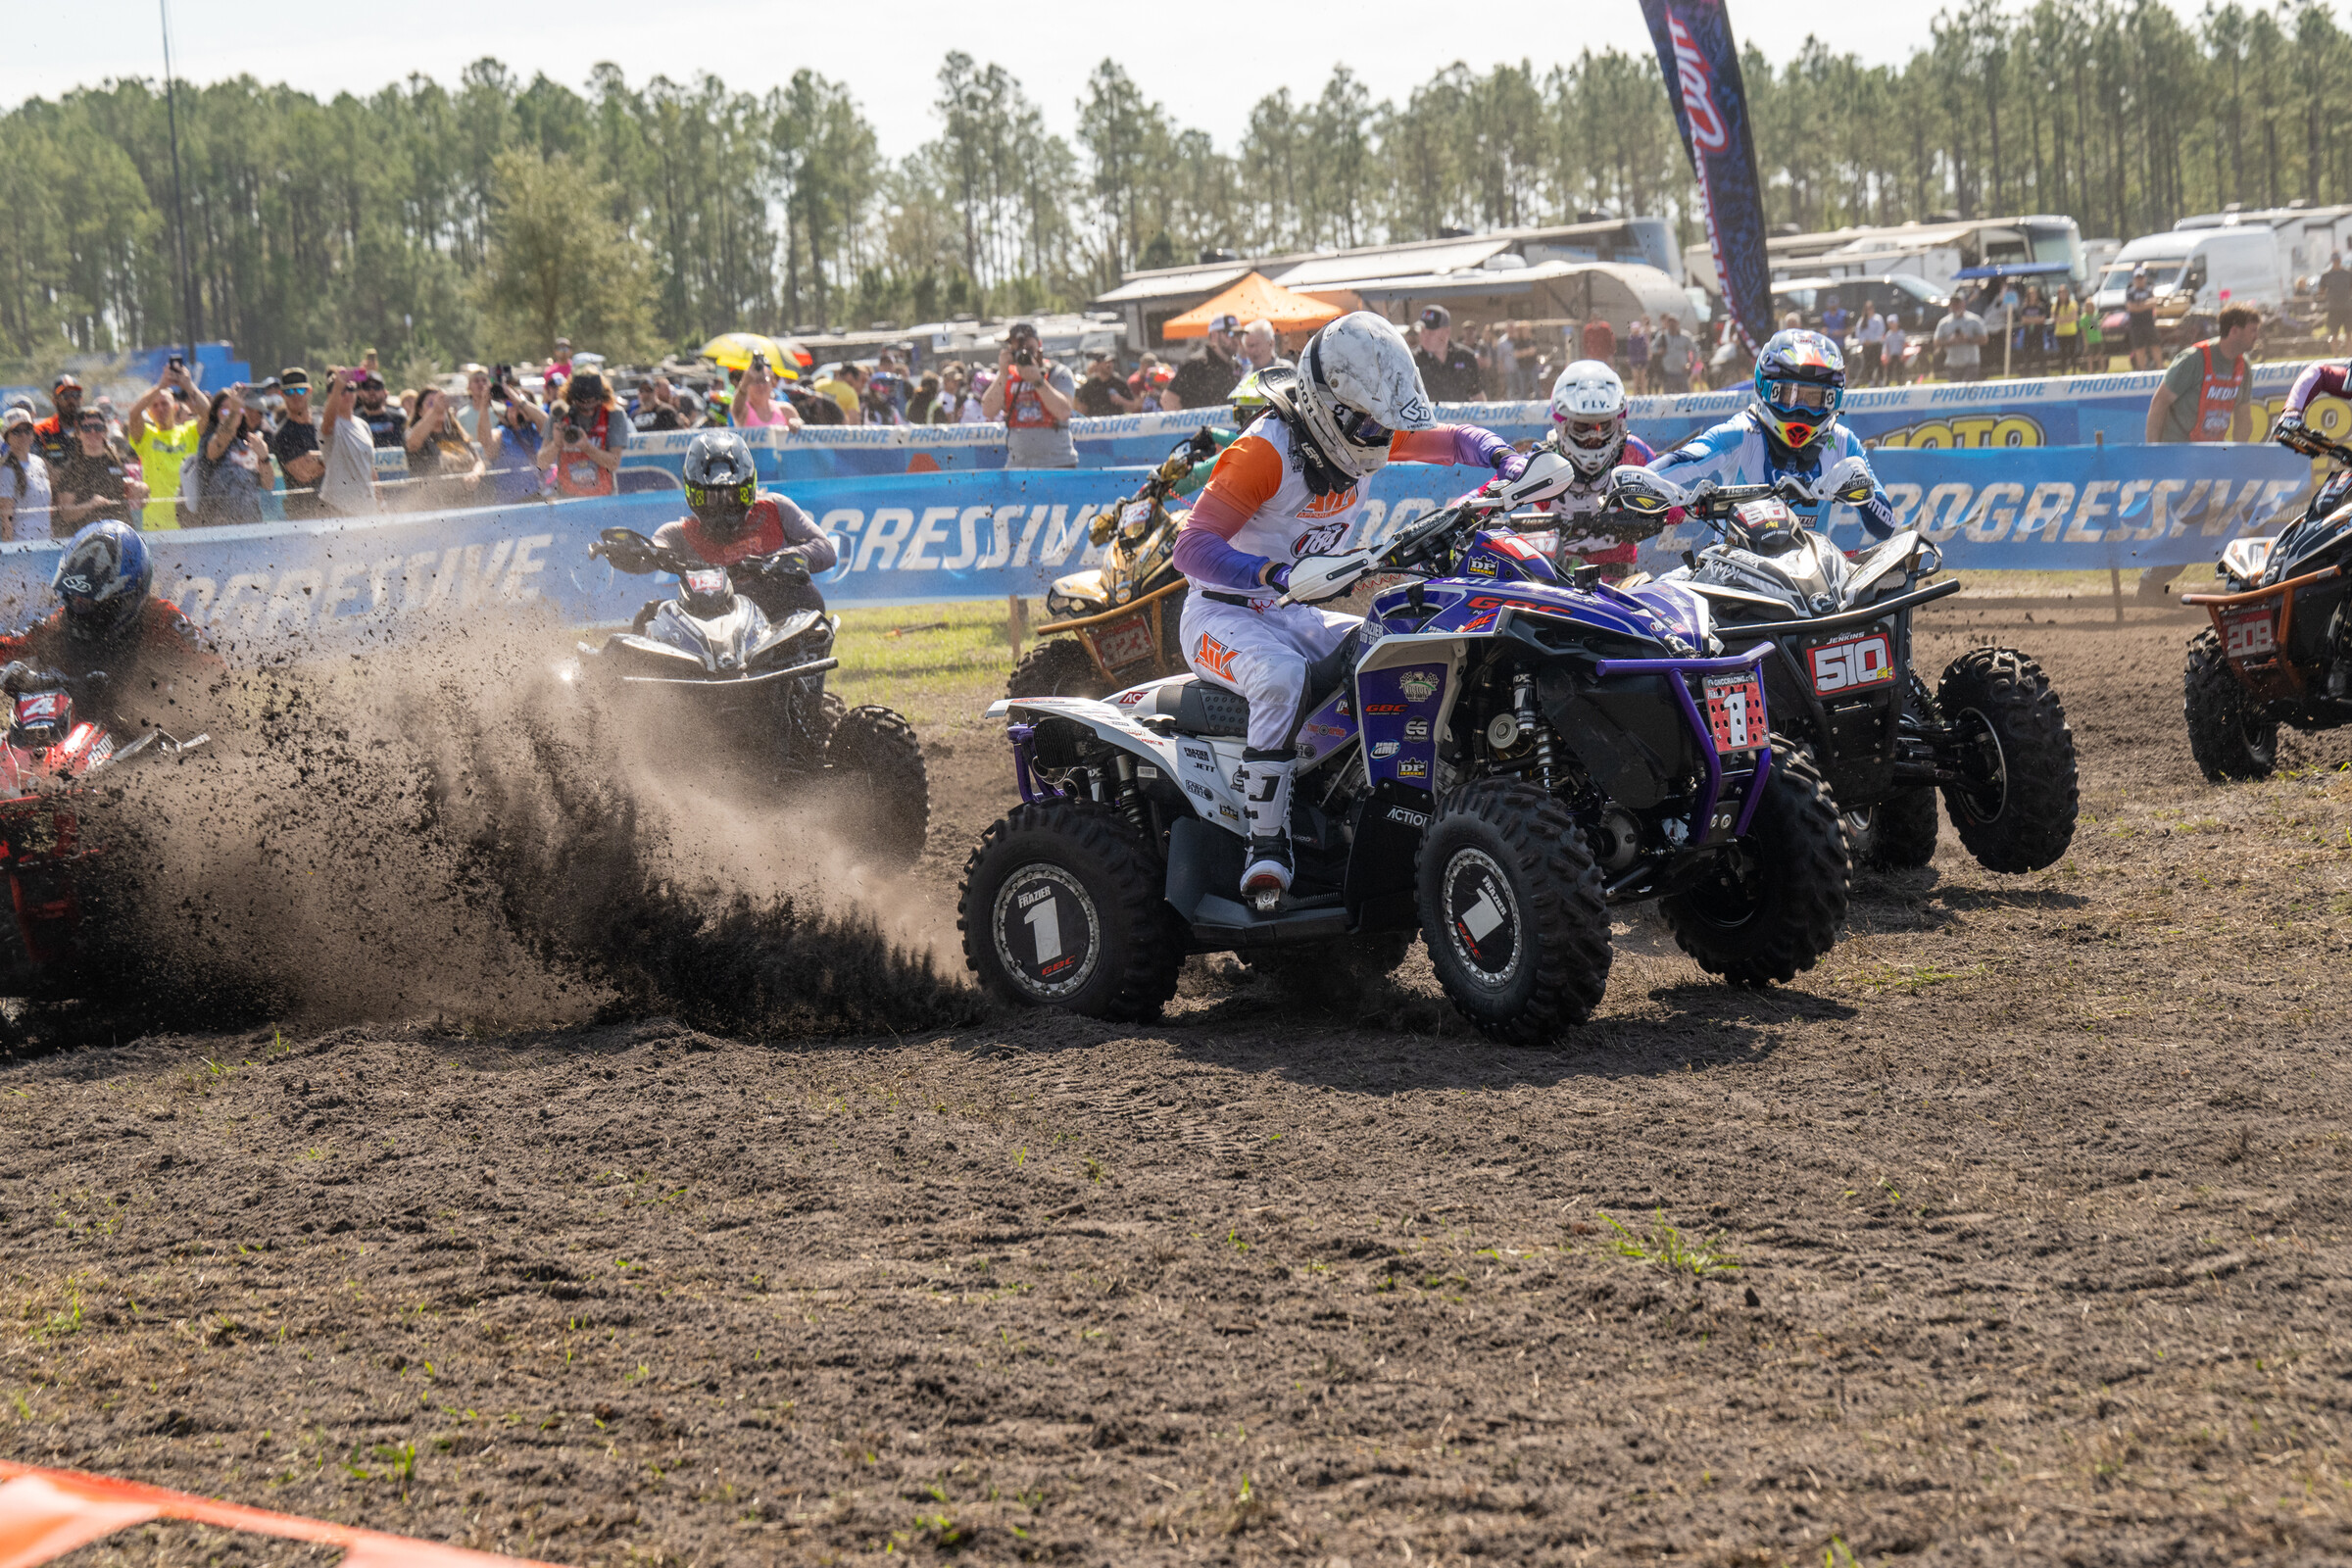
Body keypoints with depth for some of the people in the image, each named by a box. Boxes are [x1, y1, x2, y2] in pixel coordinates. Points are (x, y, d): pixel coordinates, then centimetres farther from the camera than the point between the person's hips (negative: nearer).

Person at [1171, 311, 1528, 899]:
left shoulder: (1360, 433, 1)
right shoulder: (1264, 451, -23)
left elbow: (1456, 440, 12)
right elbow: (1192, 546, -30)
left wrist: (1508, 462, -10)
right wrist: (1277, 573, -44)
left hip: (1297, 616, 8)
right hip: (1224, 613, -8)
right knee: (1281, 677, -38)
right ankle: (1266, 848, -36)